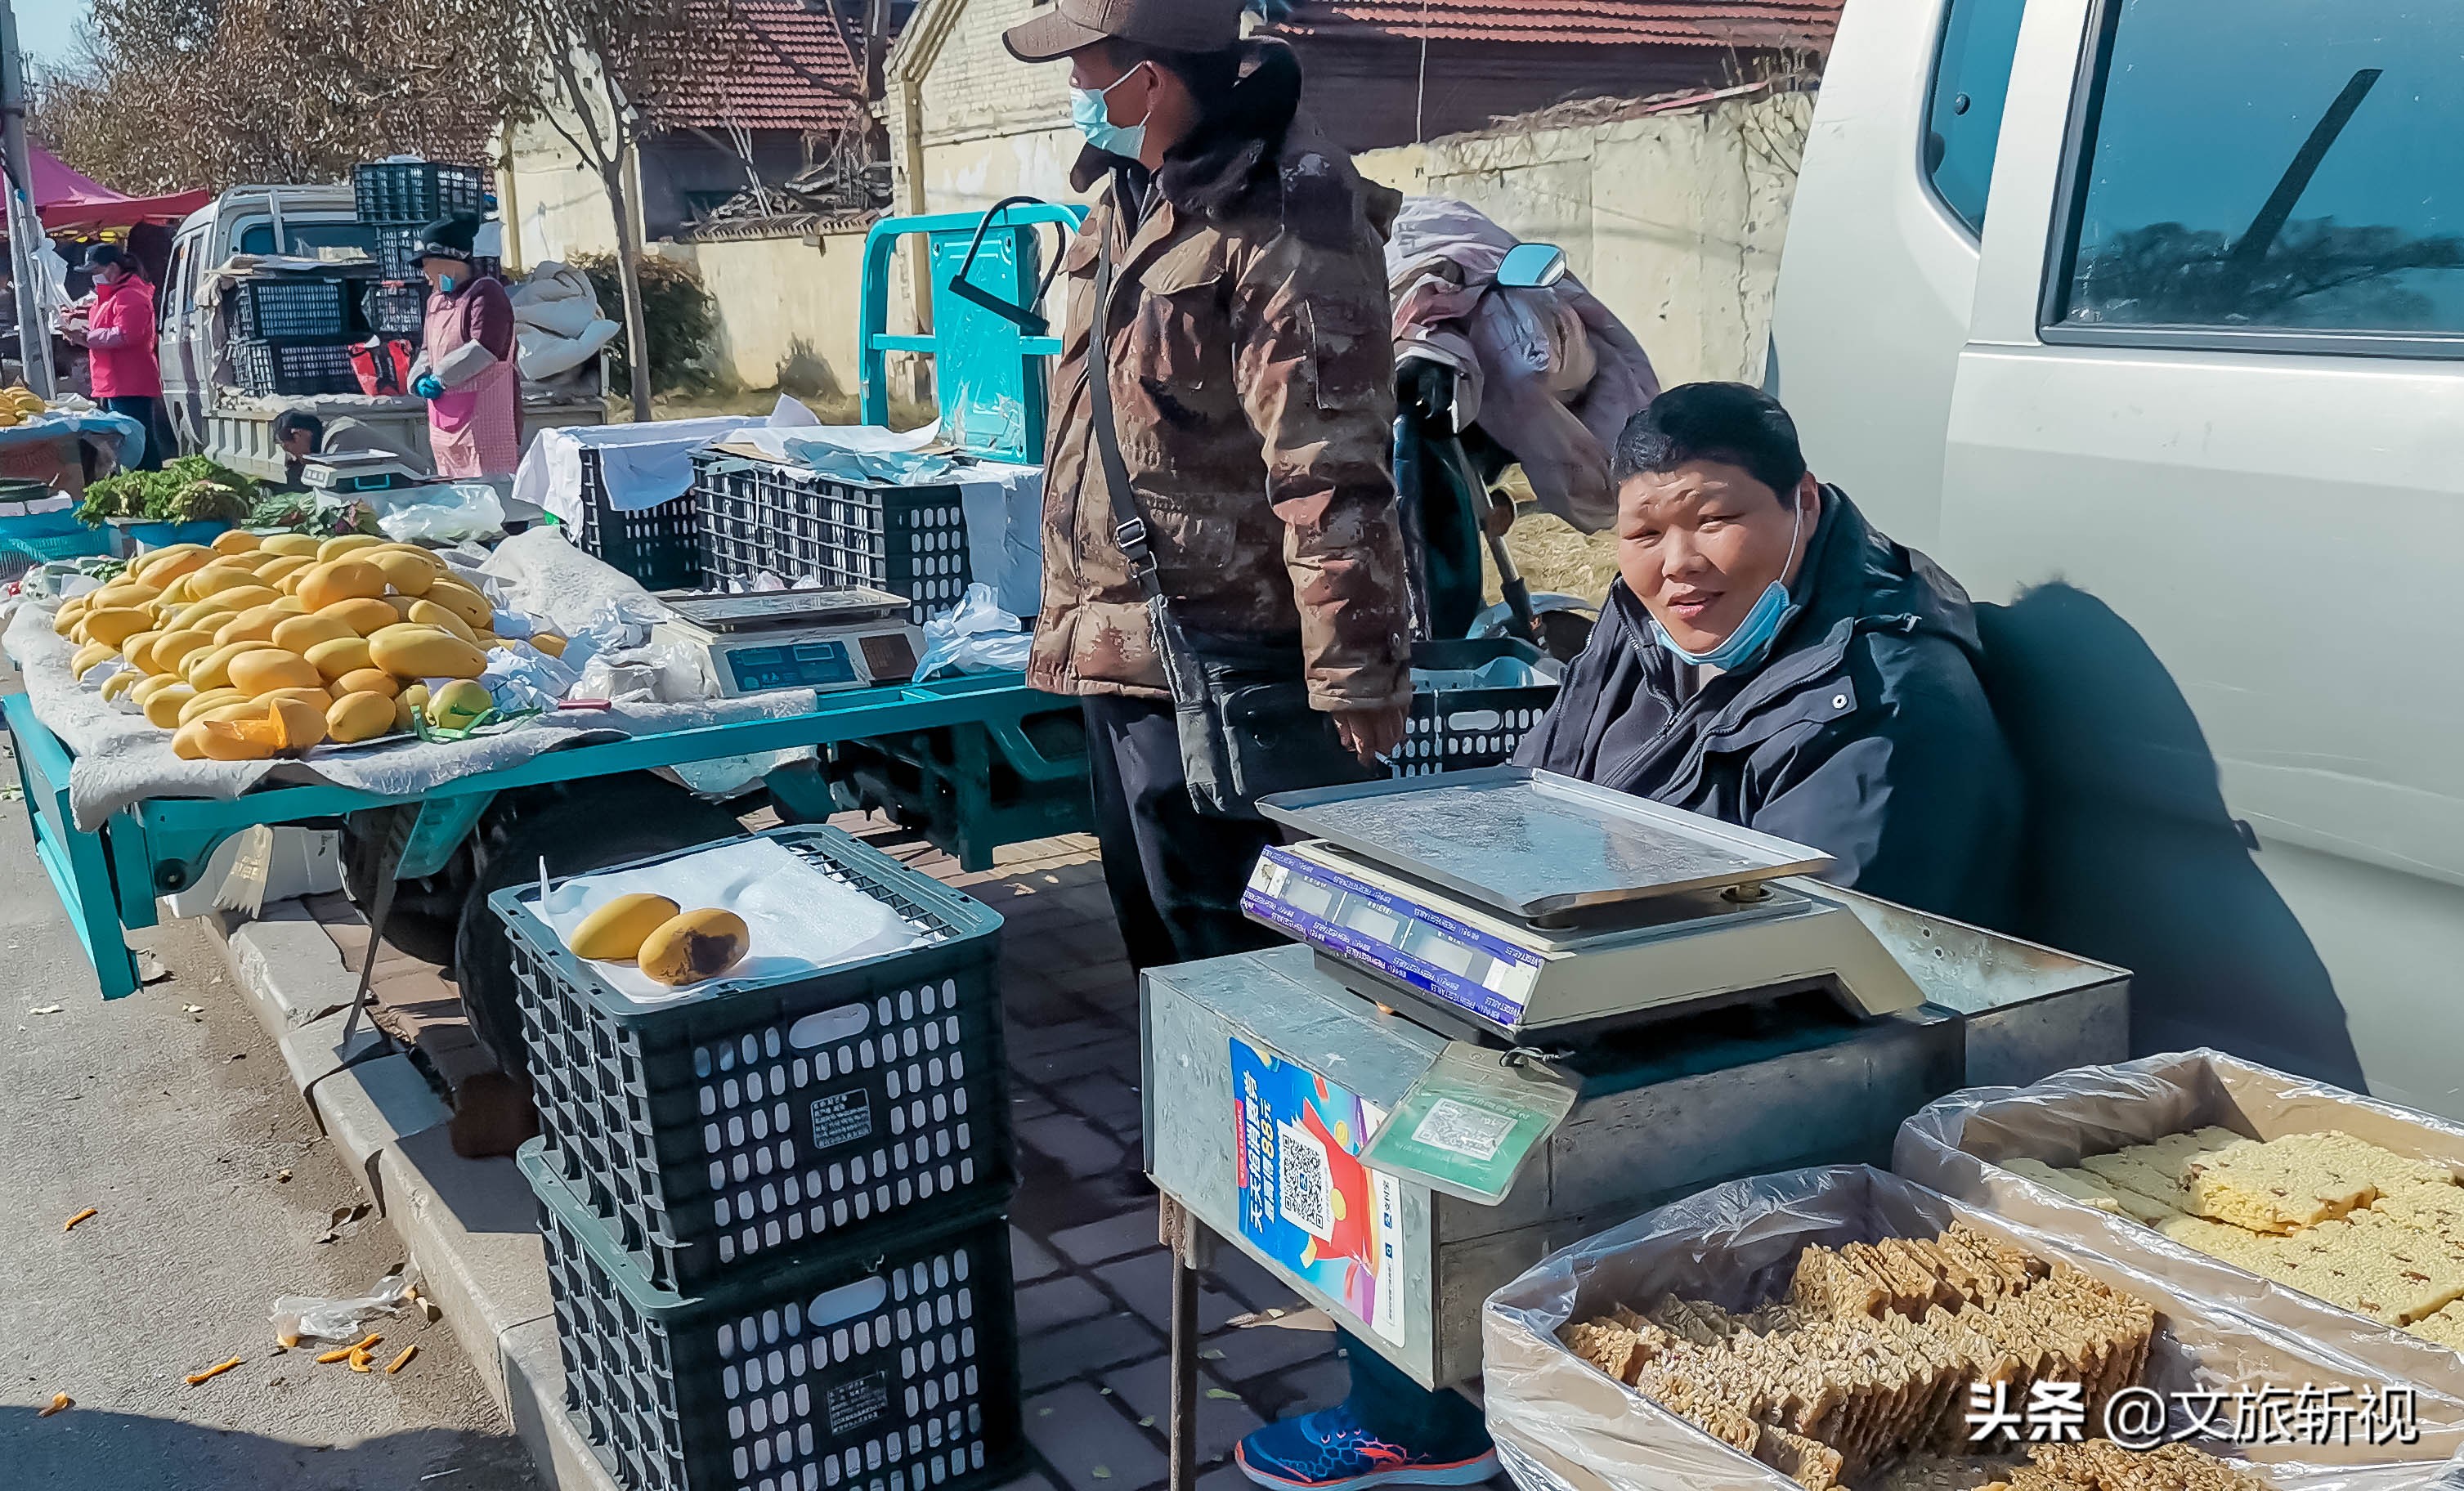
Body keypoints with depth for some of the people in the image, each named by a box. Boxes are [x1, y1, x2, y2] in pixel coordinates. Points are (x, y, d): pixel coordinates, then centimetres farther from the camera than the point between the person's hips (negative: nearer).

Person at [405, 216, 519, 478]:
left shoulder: (485, 291, -9)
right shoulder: (436, 299, 18)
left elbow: (483, 350, -19)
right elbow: (427, 349, 25)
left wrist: (440, 378, -12)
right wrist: (420, 379, 3)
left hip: (484, 417, -9)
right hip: (445, 418, 9)